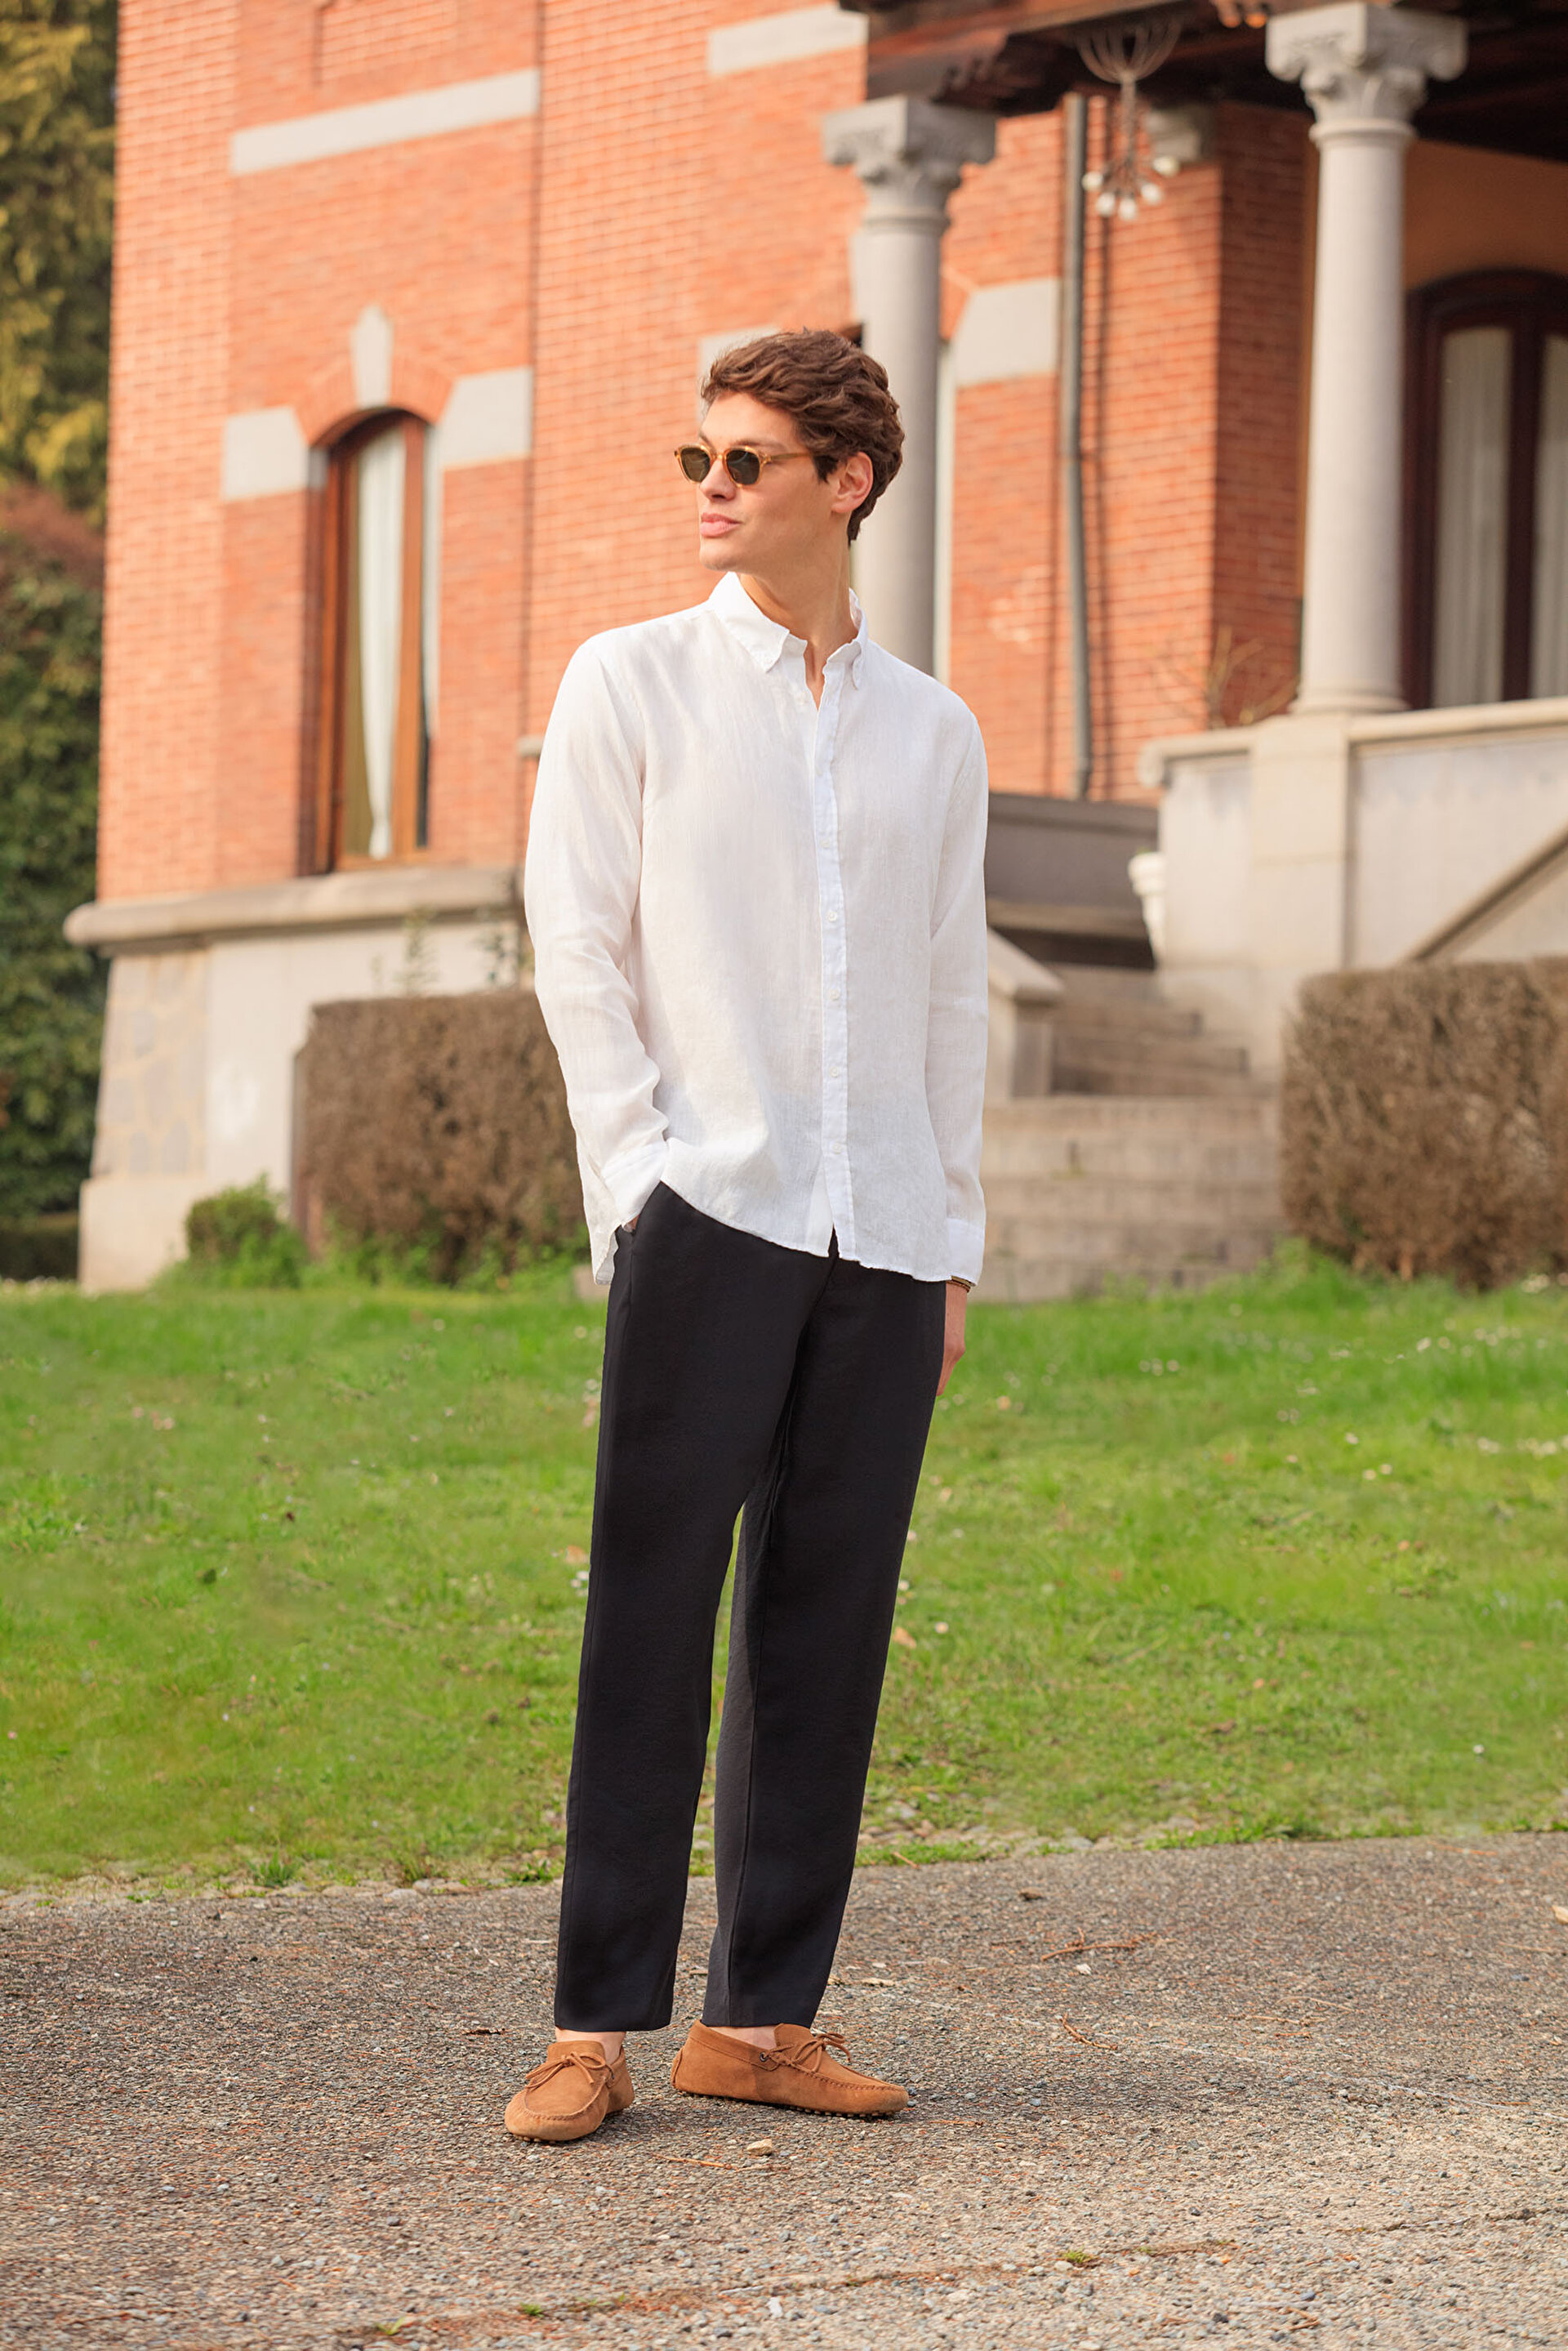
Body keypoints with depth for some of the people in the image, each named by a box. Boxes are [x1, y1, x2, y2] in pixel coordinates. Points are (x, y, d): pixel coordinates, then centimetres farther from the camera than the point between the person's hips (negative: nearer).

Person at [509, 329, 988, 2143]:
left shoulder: (933, 733, 15)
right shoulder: (632, 684, 7)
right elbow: (577, 953, 3)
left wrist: (954, 1245, 12)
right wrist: (646, 1180, -7)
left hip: (881, 1242, 3)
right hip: (704, 1220, -3)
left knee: (827, 1633, 2)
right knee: (654, 1621, -6)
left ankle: (761, 2019, 9)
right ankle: (596, 2028, -3)